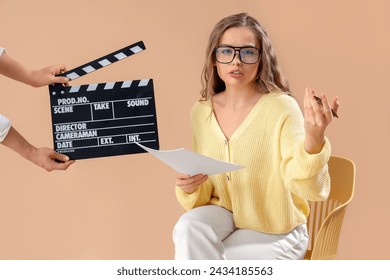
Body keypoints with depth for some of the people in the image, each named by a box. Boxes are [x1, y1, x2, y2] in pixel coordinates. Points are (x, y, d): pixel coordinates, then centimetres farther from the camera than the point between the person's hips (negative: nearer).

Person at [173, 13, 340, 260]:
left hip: (276, 234, -4)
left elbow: (310, 190, -30)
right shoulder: (201, 112, -2)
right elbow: (205, 192, 5)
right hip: (226, 215, 4)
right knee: (188, 229, -26)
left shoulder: (281, 107, -18)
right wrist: (190, 188, -19)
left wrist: (314, 139, -49)